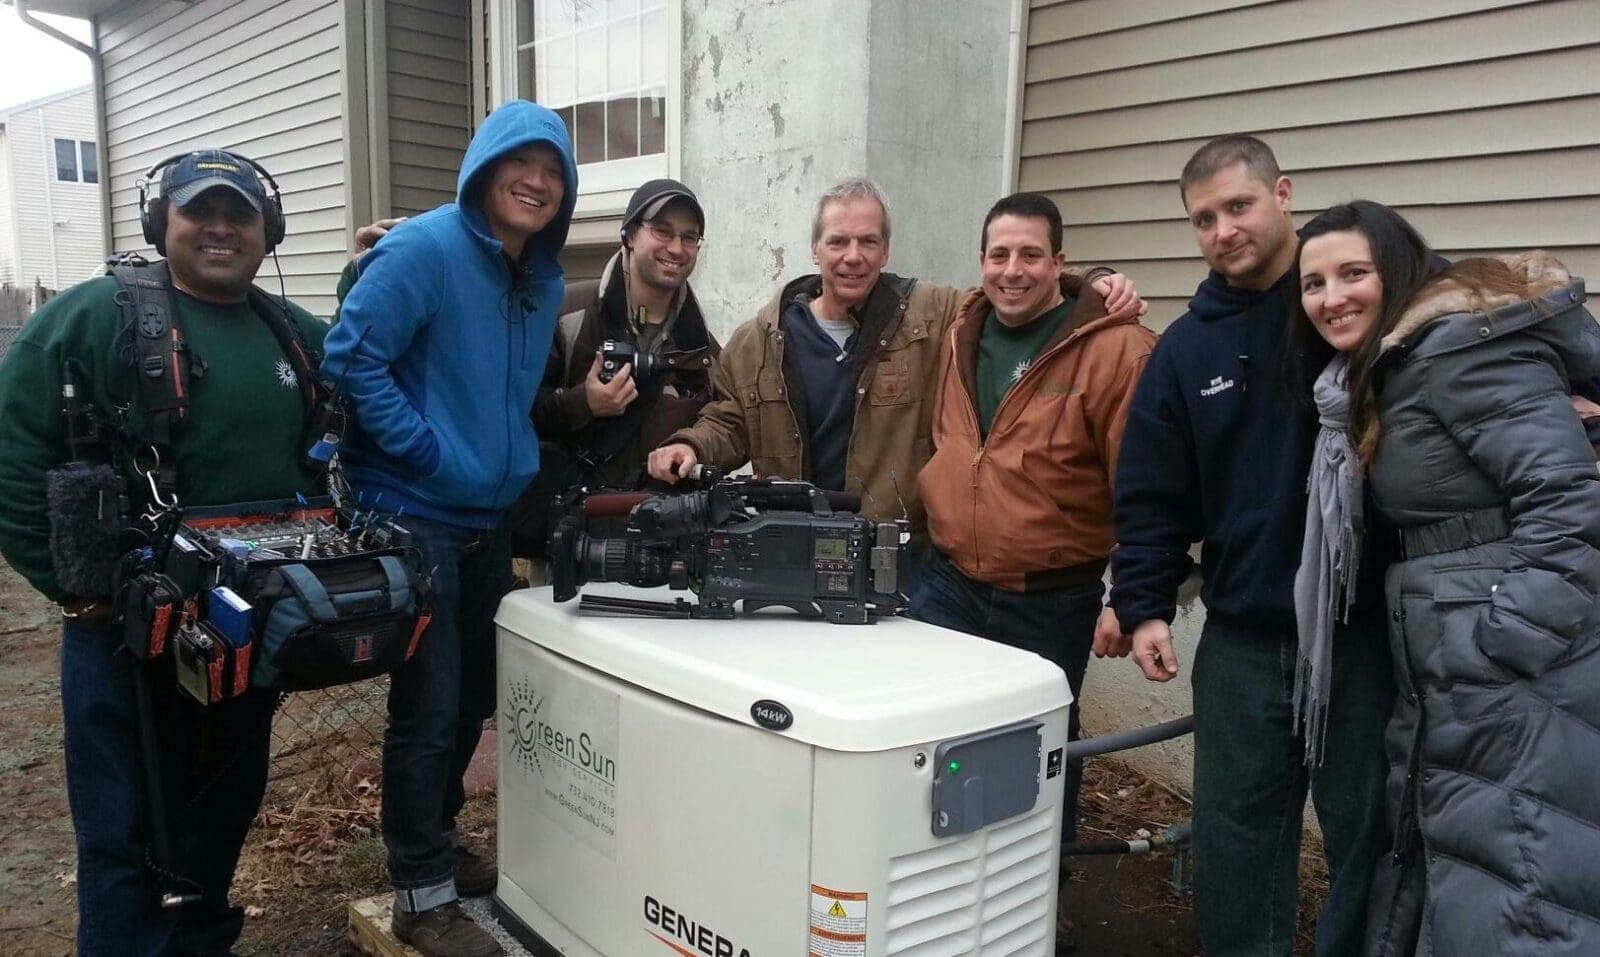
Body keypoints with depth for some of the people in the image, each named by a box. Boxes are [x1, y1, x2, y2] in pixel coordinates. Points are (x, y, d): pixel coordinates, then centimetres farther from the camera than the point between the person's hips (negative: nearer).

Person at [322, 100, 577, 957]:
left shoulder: (543, 278, 9)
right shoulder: (424, 249, -15)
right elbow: (351, 358, -19)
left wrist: (519, 461, 10)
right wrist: (427, 452, -20)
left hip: (490, 518, 8)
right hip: (413, 517, -8)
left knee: (473, 698, 17)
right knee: (428, 708, -1)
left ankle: (434, 842, 37)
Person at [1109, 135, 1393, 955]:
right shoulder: (1185, 349, 4)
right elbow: (1150, 497, 4)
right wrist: (1143, 606, -1)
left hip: (1368, 631, -2)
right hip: (1242, 641, 3)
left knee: (1371, 836, 12)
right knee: (1235, 841, 12)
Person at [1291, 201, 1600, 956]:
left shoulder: (1460, 344, -14)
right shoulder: (1389, 367, 16)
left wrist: (1501, 648, -22)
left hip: (1519, 684, -10)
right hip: (1455, 684, 10)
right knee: (1425, 880, 21)